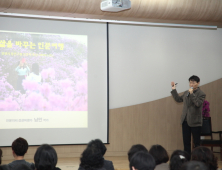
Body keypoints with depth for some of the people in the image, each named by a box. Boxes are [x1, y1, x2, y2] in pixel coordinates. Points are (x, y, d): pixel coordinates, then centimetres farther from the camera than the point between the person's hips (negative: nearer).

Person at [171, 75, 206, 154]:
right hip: (185, 121, 6)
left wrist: (192, 94, -23)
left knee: (196, 142, 2)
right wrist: (174, 90, 18)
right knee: (186, 142, 9)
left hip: (195, 122, -6)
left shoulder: (201, 94, -7)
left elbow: (198, 103, -22)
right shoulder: (186, 93, 12)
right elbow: (178, 99, 24)